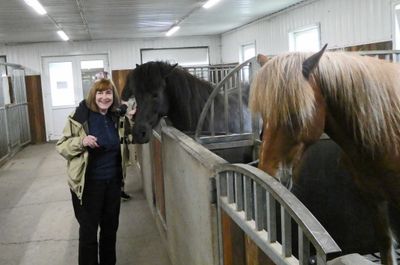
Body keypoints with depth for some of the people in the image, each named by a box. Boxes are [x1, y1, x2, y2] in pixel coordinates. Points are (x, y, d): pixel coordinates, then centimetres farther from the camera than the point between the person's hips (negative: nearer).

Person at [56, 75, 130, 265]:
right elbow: (61, 146, -8)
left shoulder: (117, 118, 3)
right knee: (88, 232, 5)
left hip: (113, 181, 5)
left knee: (110, 228, 19)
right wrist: (81, 141, -26)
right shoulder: (79, 117, -12)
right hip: (88, 184, -5)